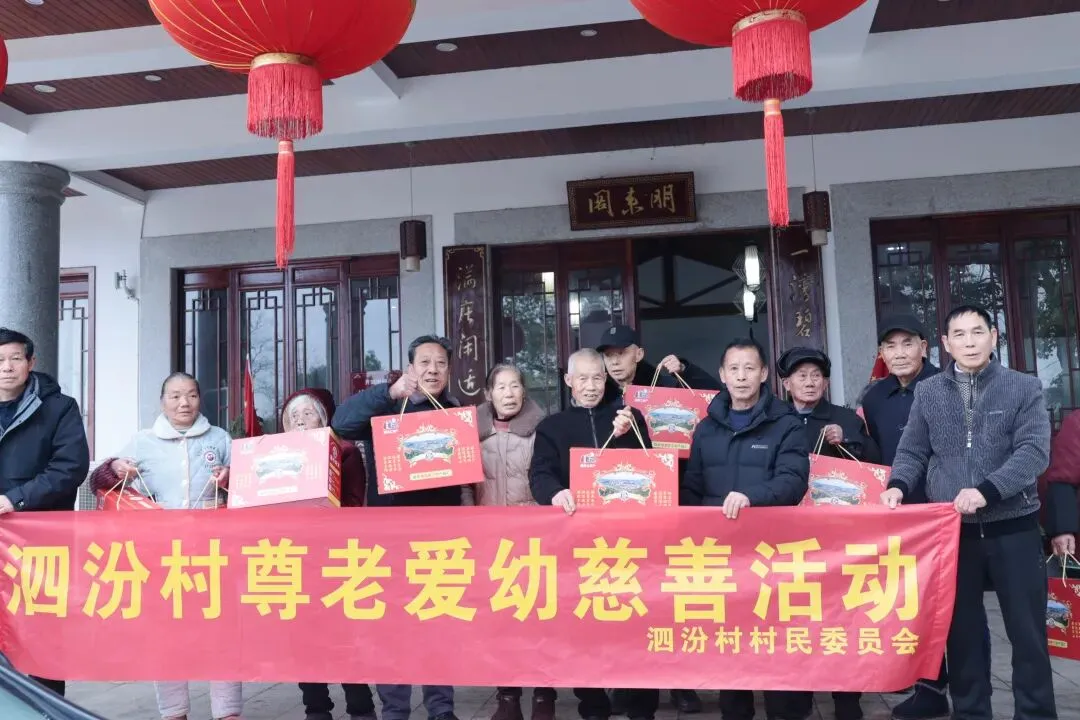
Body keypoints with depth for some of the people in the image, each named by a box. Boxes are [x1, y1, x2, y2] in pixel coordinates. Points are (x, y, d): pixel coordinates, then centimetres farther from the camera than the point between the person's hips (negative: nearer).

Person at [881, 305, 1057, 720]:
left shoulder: (1024, 387, 0)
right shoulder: (928, 393, 6)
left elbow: (1034, 452, -11)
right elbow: (912, 452, 8)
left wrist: (987, 489, -24)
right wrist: (899, 485, -12)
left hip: (1013, 527, -2)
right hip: (951, 529, 2)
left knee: (1027, 630, 7)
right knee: (962, 629, 11)